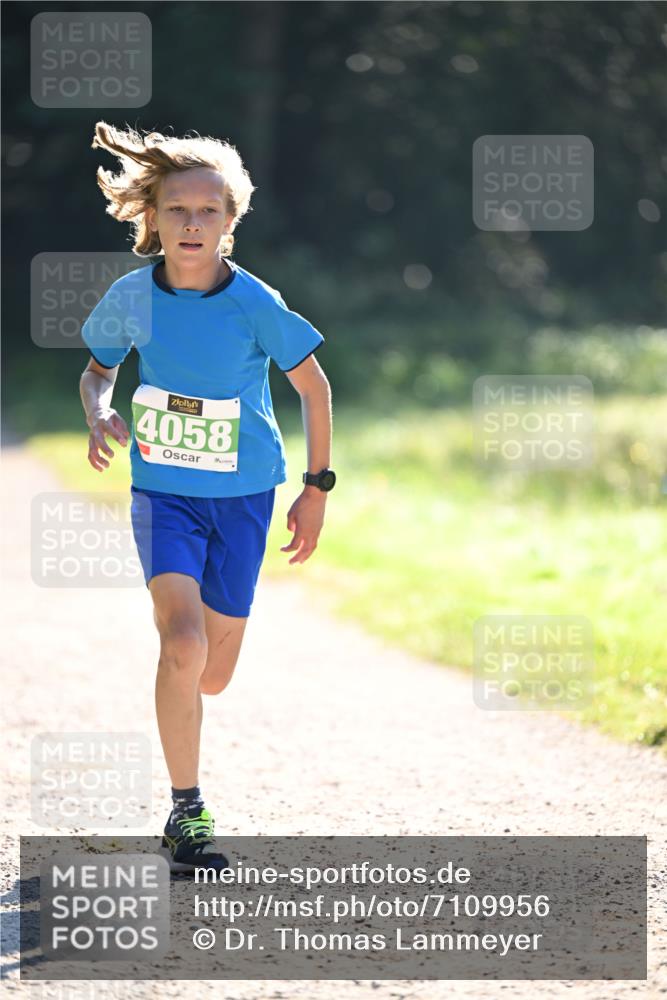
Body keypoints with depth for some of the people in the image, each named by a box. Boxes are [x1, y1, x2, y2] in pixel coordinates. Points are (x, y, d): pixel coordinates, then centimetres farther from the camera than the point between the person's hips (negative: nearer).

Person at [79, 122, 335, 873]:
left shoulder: (255, 304, -13)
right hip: (162, 493, 0)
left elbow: (313, 385, -1)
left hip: (241, 497, 0)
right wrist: (99, 415, -11)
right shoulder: (132, 297, -7)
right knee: (183, 642, -23)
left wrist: (317, 490, 1)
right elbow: (98, 369, 11)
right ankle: (186, 814, -12)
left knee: (212, 676, 4)